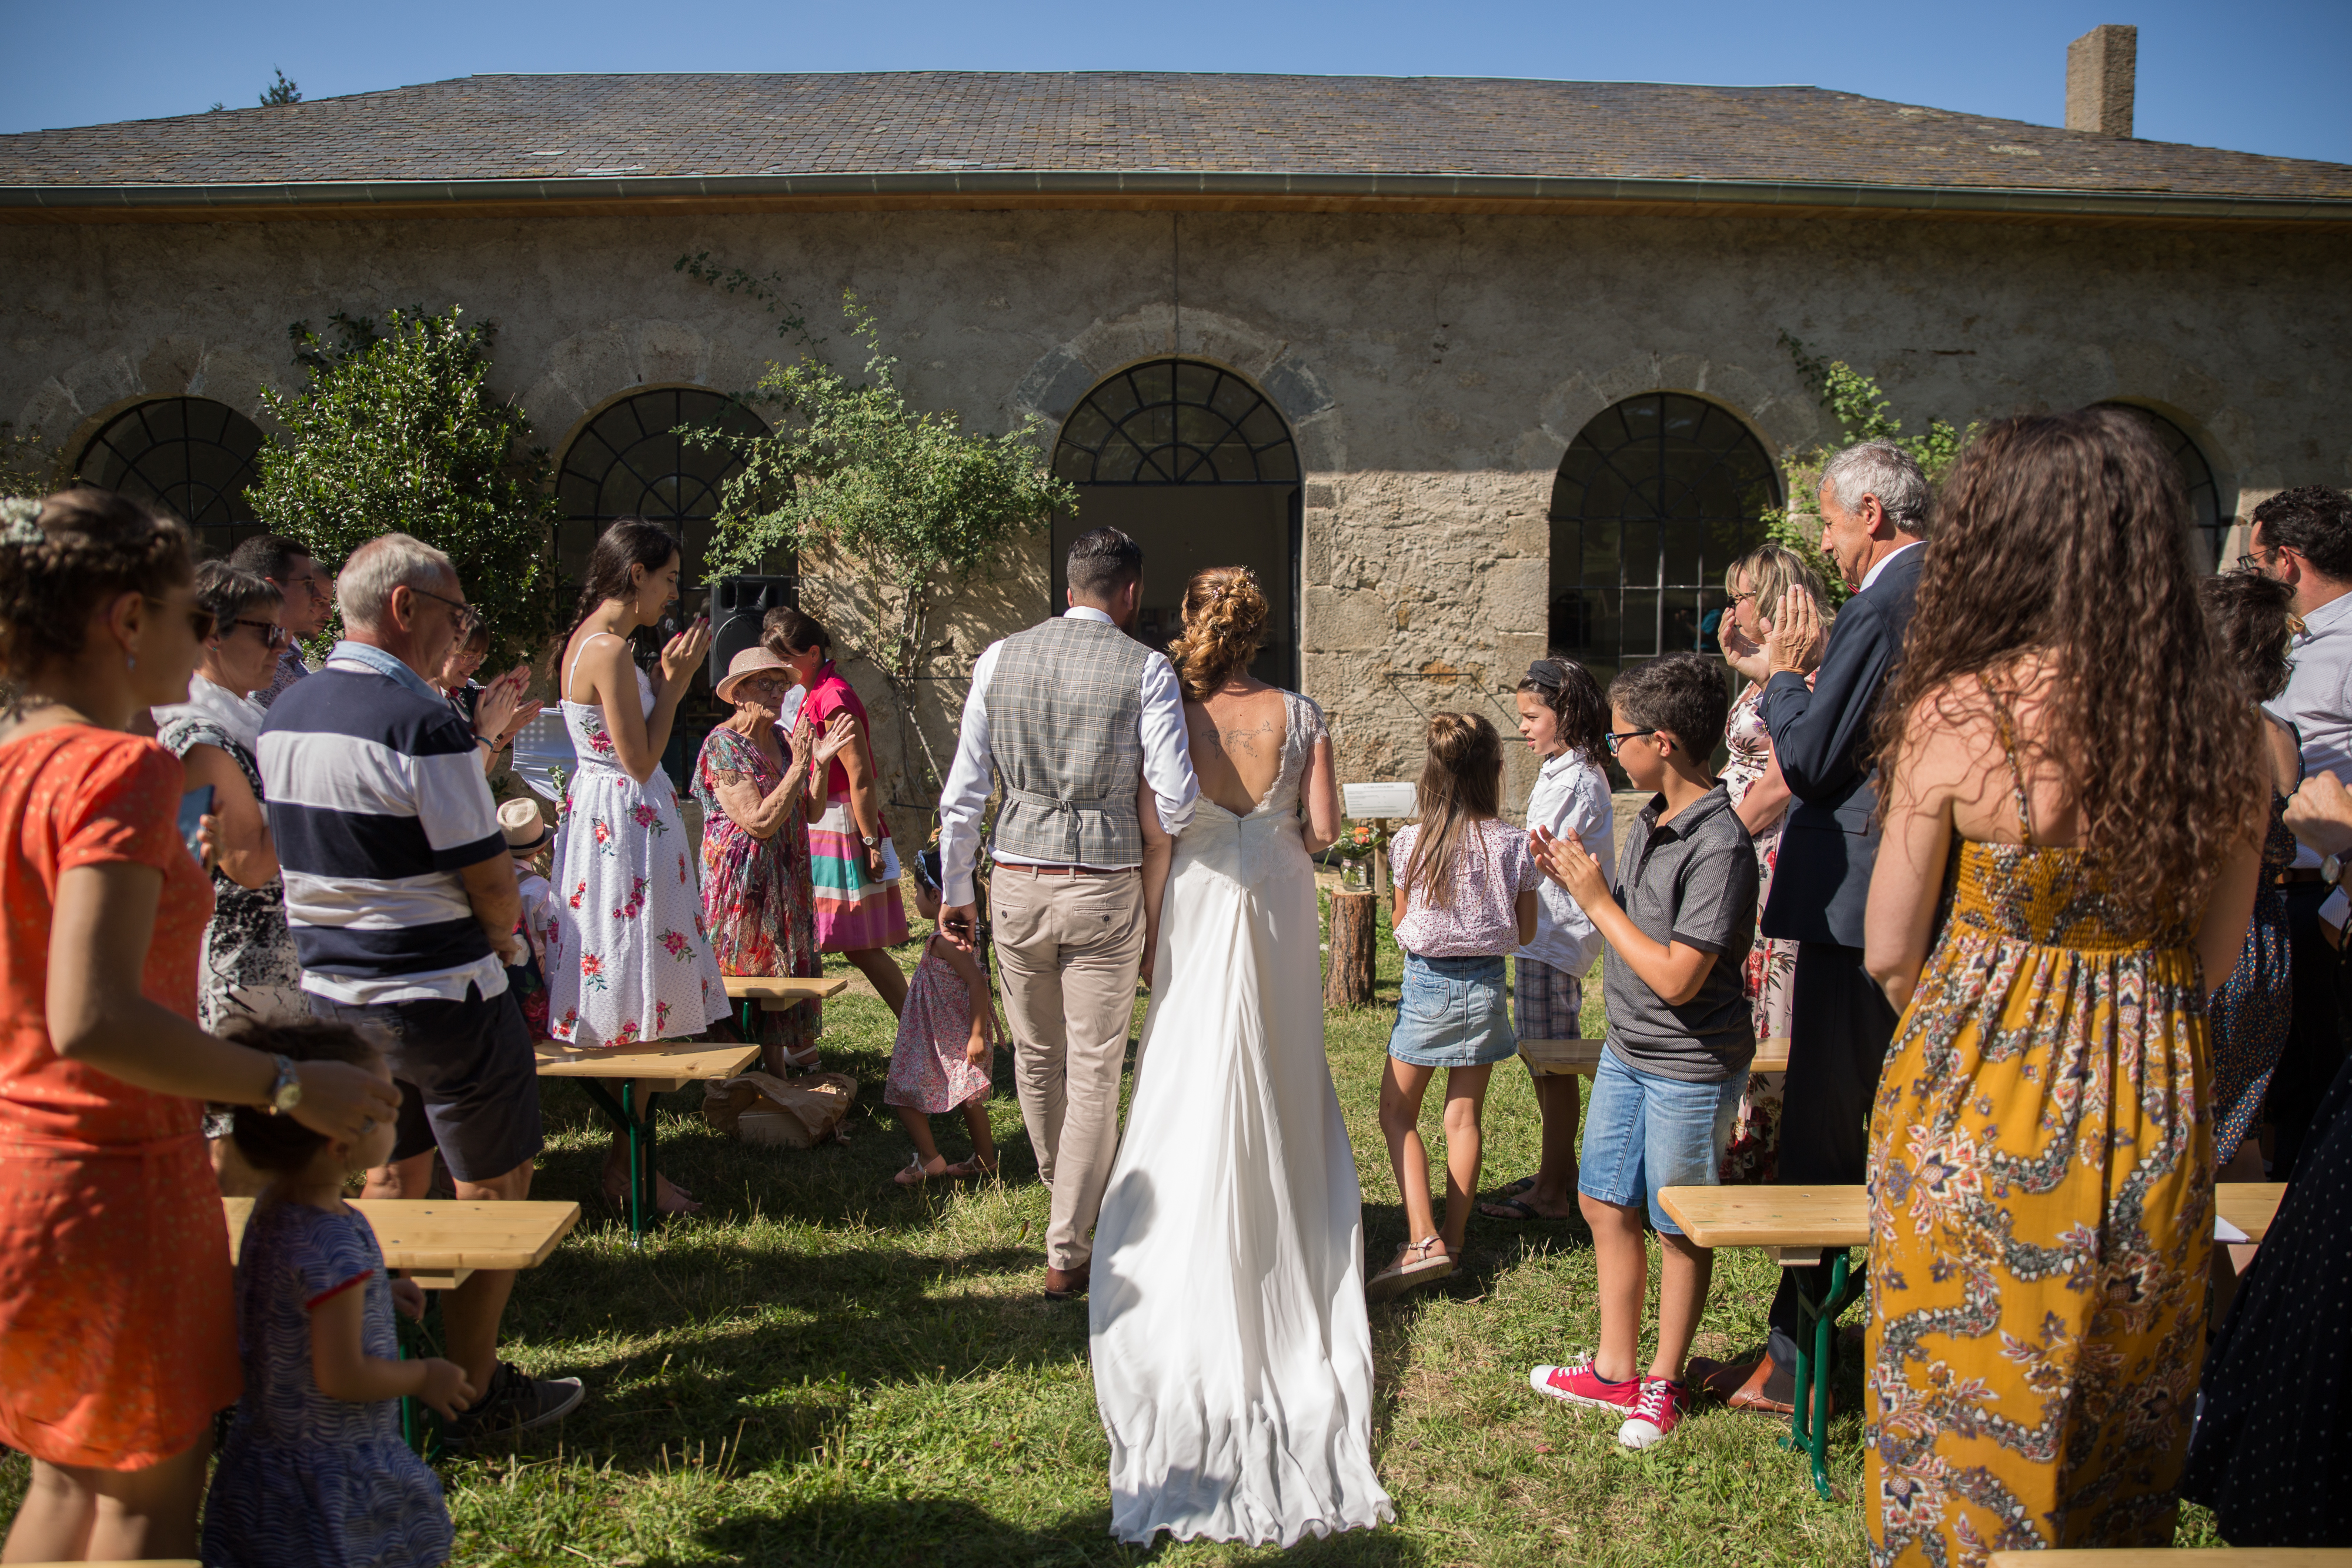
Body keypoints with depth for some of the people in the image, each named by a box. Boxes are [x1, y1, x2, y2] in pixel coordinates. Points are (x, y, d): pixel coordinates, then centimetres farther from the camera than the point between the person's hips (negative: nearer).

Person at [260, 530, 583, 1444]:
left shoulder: (283, 716, 5)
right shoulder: (418, 722, -20)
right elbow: (491, 879, -17)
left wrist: (477, 739, 16)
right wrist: (506, 938, 4)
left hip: (332, 992, 8)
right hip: (441, 997, -8)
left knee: (392, 1177, 22)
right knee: (492, 1192, 7)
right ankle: (470, 1398, 15)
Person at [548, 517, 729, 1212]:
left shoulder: (589, 640, 12)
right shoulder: (610, 650, -18)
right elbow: (640, 761, -17)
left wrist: (667, 679, 11)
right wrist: (675, 682, -10)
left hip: (599, 813, 10)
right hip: (626, 822, -10)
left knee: (620, 1012, 14)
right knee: (637, 1010, -1)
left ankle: (627, 1159, 21)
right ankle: (628, 1166, 9)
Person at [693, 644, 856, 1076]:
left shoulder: (782, 740, 9)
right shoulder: (723, 745, -14)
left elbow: (811, 813, 9)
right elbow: (760, 822, -22)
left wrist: (821, 764, -6)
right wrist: (799, 767, -22)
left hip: (787, 876, 8)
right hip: (744, 879, -7)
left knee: (793, 964, 11)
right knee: (759, 974, -2)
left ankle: (799, 1049, 22)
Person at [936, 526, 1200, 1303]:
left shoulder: (1000, 657, 2)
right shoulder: (1145, 667, -6)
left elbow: (962, 791, 3)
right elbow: (1176, 801, -11)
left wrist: (955, 889, 13)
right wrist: (1168, 822, 13)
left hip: (1018, 883, 3)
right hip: (1104, 886, -3)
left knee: (1035, 1052, 22)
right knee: (1094, 1071, 7)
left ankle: (1063, 1194, 45)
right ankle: (1066, 1253, 12)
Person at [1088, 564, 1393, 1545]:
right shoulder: (1300, 717, -7)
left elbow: (1154, 842, -13)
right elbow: (1325, 828, -7)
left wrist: (1147, 938, -3)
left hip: (1200, 911, -2)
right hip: (1281, 909, 2)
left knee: (1196, 1088, 9)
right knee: (1283, 1075, 17)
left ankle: (1204, 1264, 15)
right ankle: (1283, 1237, 29)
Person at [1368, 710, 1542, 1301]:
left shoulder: (1412, 841, -10)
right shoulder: (1513, 844, -7)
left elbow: (1400, 921, 2)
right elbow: (1524, 932, 2)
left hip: (1426, 984, -2)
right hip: (1484, 985, 2)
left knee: (1397, 1111, 8)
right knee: (1463, 1116, 12)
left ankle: (1423, 1241, -4)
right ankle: (1453, 1240, 19)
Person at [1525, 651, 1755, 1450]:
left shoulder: (1719, 845, -24)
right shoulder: (1650, 819, 3)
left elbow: (1677, 978, -26)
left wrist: (1599, 900, -20)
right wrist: (1576, 881, -1)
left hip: (1691, 1068, -8)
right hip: (1627, 1051, 8)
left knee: (1679, 1229, 10)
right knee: (1606, 1204, 16)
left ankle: (1665, 1380, 29)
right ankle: (1615, 1369, 32)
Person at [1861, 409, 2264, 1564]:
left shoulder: (1956, 713, -17)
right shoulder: (2224, 722, -5)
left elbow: (1889, 950, -9)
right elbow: (2217, 949, 6)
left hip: (1980, 1101, -4)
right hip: (2152, 1109, 4)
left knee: (1965, 1404, 13)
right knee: (2122, 1409, 22)